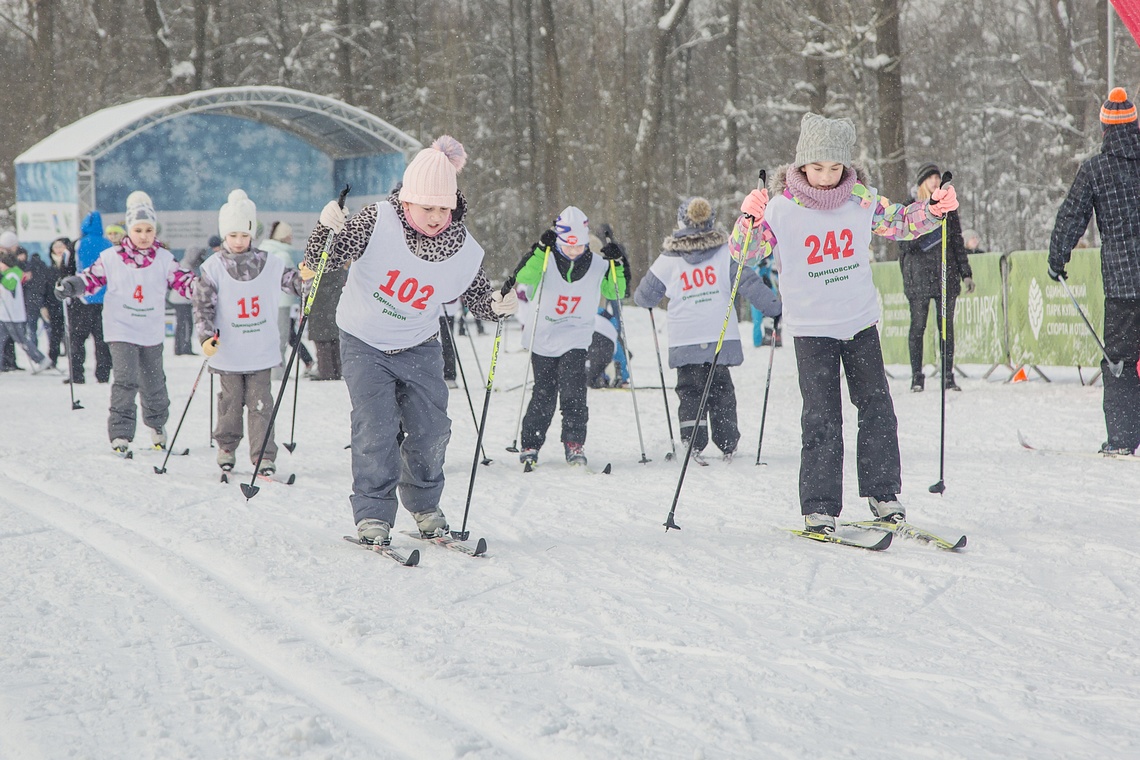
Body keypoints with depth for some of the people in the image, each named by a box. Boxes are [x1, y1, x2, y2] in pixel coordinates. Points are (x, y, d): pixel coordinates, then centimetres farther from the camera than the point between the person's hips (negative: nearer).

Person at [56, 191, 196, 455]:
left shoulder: (164, 259, 0)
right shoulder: (111, 258, -3)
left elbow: (182, 280, -2)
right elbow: (92, 277, 2)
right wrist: (71, 285, -15)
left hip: (152, 331, 3)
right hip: (122, 330, -2)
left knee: (153, 383, 14)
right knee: (126, 381, -17)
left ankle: (157, 423, 40)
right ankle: (120, 435, -12)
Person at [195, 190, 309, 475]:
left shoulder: (268, 263, 2)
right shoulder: (213, 267, -2)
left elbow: (288, 281, 13)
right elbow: (203, 304, -4)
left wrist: (303, 277, -10)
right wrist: (206, 336, -17)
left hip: (261, 351, 1)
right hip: (228, 352, -1)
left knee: (260, 403, 1)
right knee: (231, 401, 8)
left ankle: (264, 456, 4)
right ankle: (226, 447, 23)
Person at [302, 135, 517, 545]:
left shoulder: (464, 250, -14)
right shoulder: (377, 222, -21)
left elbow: (478, 297, 1)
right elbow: (323, 262, -19)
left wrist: (498, 305, -21)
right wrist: (327, 229, -39)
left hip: (419, 348, 3)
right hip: (365, 344, -3)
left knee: (431, 430, 4)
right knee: (376, 429, -12)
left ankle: (424, 505, 28)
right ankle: (373, 514, -1)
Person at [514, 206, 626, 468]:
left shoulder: (597, 264, 0)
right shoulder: (546, 259, -7)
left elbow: (616, 292, 6)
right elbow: (524, 277, -23)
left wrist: (616, 264, -9)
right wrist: (540, 249, -33)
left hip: (576, 338, 1)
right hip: (543, 337, -1)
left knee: (573, 391, -16)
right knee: (544, 395, 3)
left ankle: (574, 444, -10)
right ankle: (530, 445, 16)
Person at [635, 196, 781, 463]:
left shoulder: (667, 260, 2)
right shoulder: (725, 252, -1)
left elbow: (645, 297, 12)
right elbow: (749, 283, -7)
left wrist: (642, 299, 36)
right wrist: (775, 308, -1)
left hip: (685, 341, -1)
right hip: (721, 338, 1)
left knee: (690, 391, 7)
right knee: (721, 390, 13)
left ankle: (693, 444, -6)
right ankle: (727, 446, 13)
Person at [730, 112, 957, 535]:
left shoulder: (861, 200, 1)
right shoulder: (782, 209, -10)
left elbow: (898, 223, 16)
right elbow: (743, 251, -12)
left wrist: (932, 211, -2)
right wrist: (750, 221, -32)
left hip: (861, 321, 4)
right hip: (812, 328, -4)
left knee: (877, 409, 7)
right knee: (822, 419, -6)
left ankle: (882, 492, 19)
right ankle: (819, 508, -1)